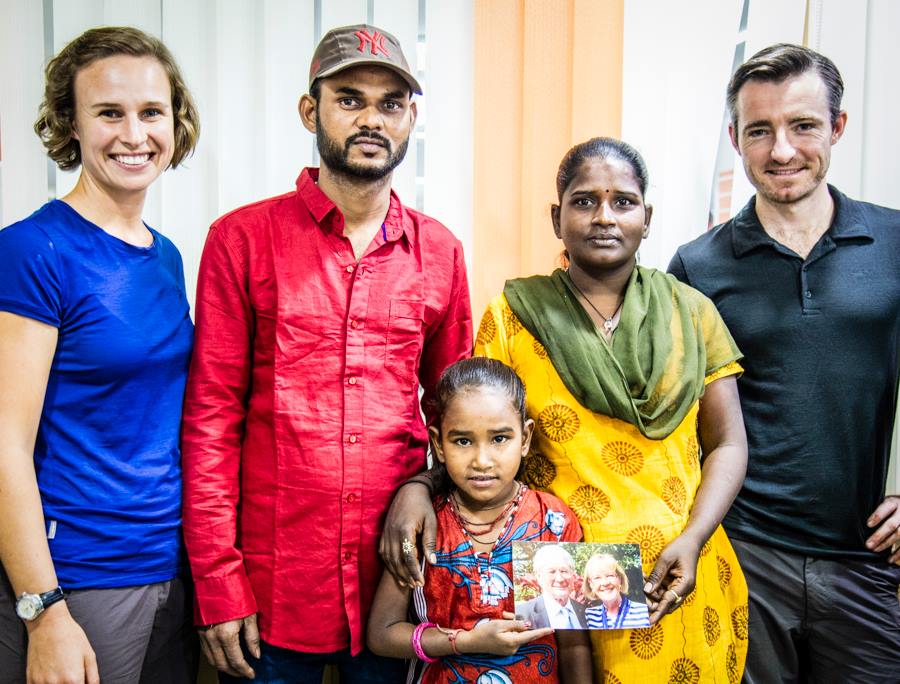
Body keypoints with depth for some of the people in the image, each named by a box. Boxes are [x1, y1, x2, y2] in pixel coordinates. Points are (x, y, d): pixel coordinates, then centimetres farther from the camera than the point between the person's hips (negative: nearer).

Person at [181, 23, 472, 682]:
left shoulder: (440, 251, 5)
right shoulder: (244, 238, -4)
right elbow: (211, 413, -5)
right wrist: (218, 582, -8)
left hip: (397, 580, 3)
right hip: (273, 586, -2)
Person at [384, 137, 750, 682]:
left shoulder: (692, 313, 3)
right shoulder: (512, 318, -2)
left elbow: (727, 444, 3)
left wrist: (692, 540, -11)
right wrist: (417, 485, -17)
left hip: (676, 581, 2)